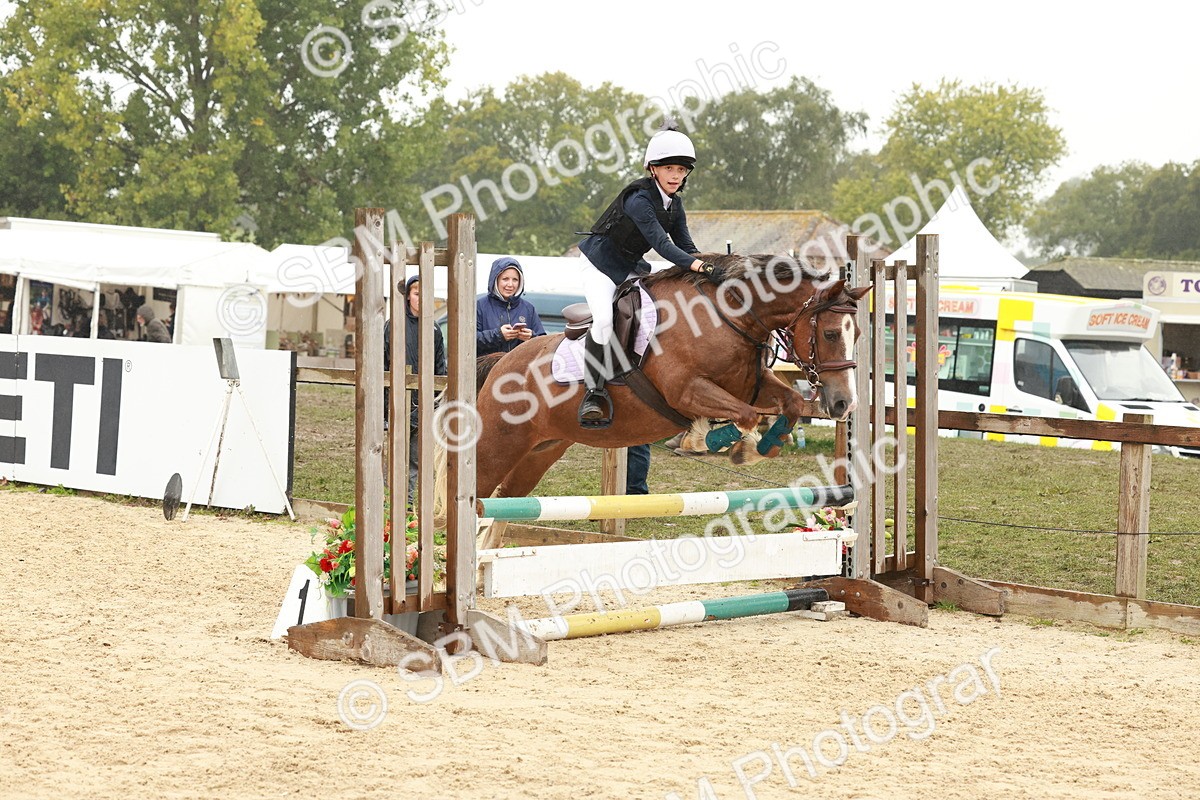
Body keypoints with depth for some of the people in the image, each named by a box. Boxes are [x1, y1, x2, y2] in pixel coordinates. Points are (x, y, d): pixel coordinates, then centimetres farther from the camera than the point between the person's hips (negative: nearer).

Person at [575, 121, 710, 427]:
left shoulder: (675, 203, 1)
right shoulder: (639, 199, -26)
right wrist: (694, 264, -48)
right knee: (604, 319, -27)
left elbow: (685, 246, -1)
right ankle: (594, 393, -20)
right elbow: (660, 242, -36)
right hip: (599, 263, -8)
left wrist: (706, 264, -19)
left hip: (631, 268, 8)